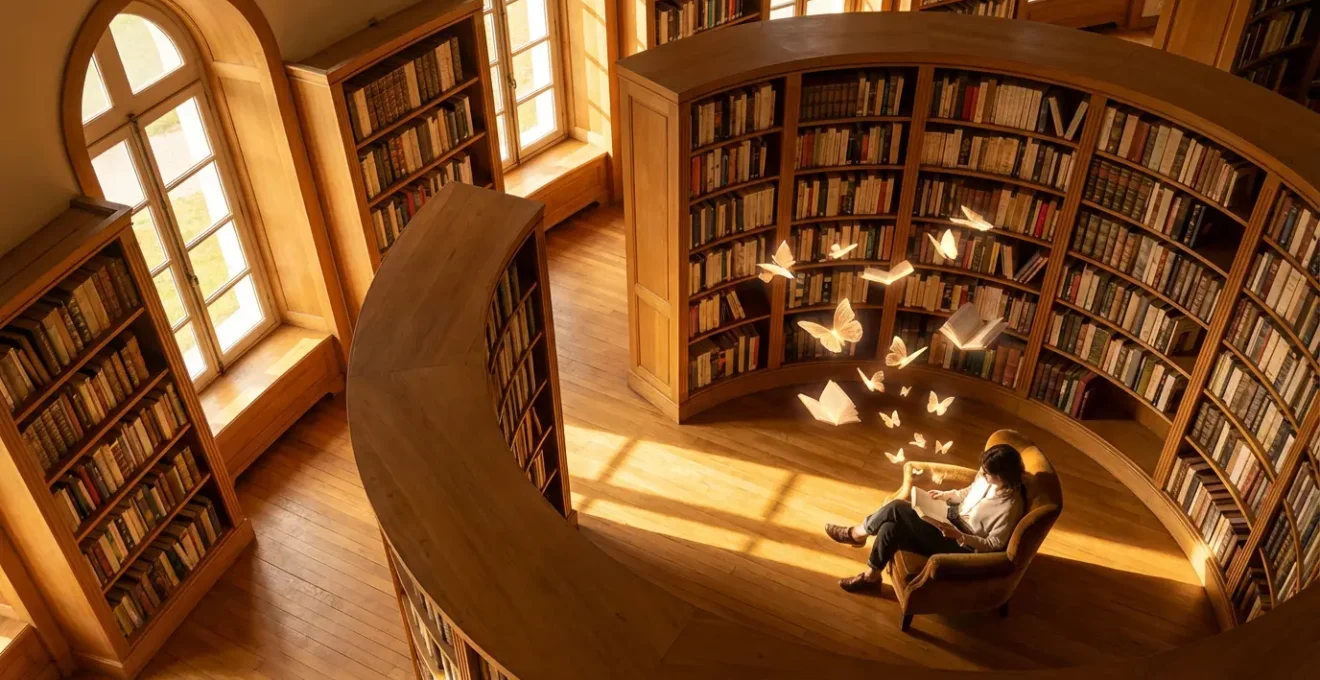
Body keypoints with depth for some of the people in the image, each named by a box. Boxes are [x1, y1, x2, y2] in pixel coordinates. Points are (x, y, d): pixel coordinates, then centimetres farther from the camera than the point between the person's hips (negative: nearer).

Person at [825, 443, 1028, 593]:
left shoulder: (1010, 507, -28)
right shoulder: (987, 476, -6)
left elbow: (995, 544, -20)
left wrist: (958, 535, -28)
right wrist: (946, 496, -2)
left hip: (963, 544, -8)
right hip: (954, 517, 8)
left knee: (896, 508, -18)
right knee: (890, 528, -11)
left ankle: (857, 534, 9)